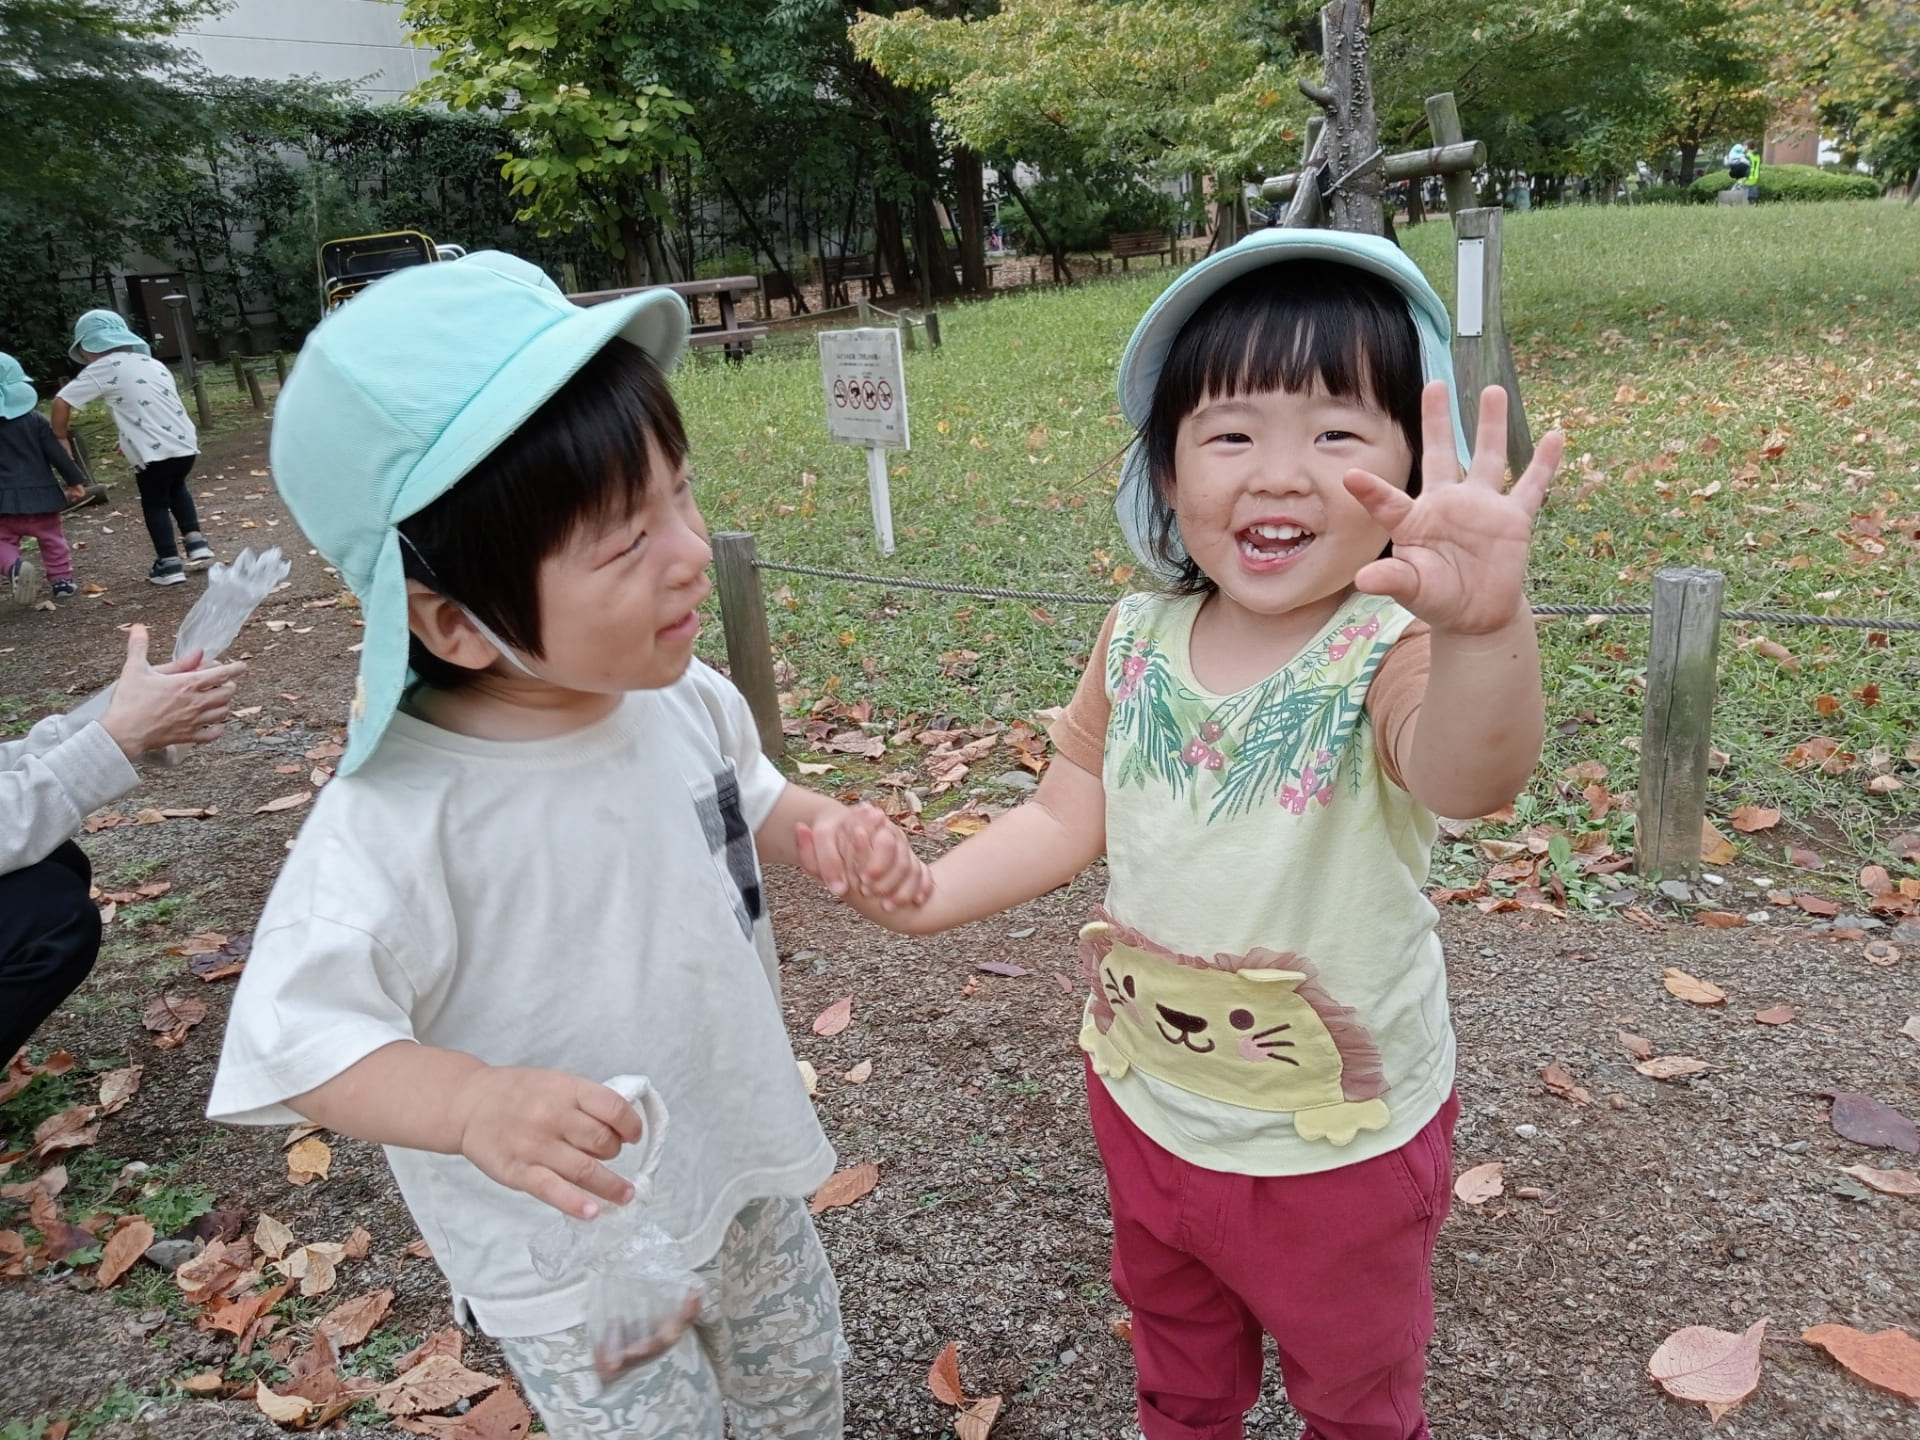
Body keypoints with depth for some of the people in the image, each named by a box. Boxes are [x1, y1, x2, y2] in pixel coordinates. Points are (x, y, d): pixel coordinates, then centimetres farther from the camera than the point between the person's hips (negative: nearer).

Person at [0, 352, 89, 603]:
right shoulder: (35, 420, -3)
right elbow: (57, 453, -4)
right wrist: (75, 480, 4)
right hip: (40, 494, 1)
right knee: (52, 539, 16)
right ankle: (62, 579, 15)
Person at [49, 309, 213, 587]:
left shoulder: (102, 369, 1)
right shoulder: (153, 364, 19)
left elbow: (62, 402, -2)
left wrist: (60, 438, 11)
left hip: (155, 452, -6)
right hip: (186, 444, 6)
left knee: (154, 504, 13)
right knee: (176, 489, 31)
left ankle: (169, 565, 14)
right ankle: (196, 544, 23)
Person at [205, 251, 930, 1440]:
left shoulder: (684, 700, -14)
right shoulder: (401, 819, -33)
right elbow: (301, 1036, -26)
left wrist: (830, 826, -14)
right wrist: (475, 1104, -42)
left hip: (743, 1163, 6)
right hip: (574, 1256, -5)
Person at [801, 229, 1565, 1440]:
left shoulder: (1386, 658, -28)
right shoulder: (1137, 645, -13)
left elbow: (1470, 777, -50)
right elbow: (1068, 818, -1)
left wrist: (1484, 623, -70)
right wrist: (926, 895, -15)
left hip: (1340, 1145, -4)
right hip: (1145, 1103, 5)